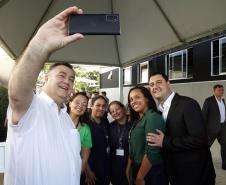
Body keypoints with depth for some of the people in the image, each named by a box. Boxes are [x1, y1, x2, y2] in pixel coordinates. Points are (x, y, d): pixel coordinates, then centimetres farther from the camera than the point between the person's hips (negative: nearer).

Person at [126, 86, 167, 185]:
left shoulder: (153, 117, -19)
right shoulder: (137, 120, 10)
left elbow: (151, 152, -25)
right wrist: (128, 169, 5)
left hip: (151, 173, -8)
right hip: (137, 170, 8)